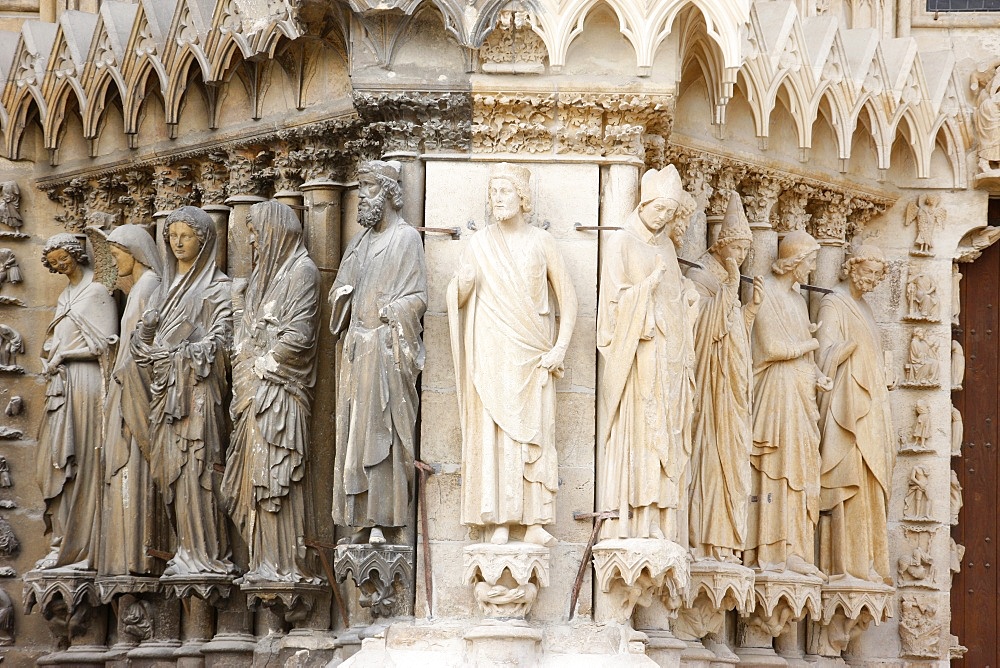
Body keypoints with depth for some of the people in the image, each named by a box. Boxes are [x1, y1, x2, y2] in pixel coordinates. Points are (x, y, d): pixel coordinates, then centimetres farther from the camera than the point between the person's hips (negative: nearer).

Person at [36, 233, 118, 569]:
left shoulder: (97, 292, -3)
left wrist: (60, 356, -5)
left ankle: (82, 548, -9)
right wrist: (53, 363, 5)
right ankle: (63, 544, 5)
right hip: (61, 386, 8)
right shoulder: (65, 297, 22)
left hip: (85, 384, -8)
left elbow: (104, 346, -9)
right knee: (58, 463, 3)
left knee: (82, 463, -9)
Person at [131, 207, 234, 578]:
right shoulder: (167, 283, 20)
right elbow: (144, 334, 18)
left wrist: (176, 354, -11)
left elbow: (220, 339, -9)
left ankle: (205, 553, -10)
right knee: (170, 468, 2)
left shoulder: (215, 286, 0)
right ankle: (187, 551, 4)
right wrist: (152, 355, -2)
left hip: (196, 384, -7)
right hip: (164, 386, 7)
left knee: (194, 467, -11)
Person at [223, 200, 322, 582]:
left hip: (279, 389, -8)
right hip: (256, 389, 8)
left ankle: (287, 564, -9)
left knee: (275, 475, -10)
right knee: (257, 475, 3)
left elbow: (299, 335, -14)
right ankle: (267, 563, 3)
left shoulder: (301, 270, -6)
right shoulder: (265, 272, 21)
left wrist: (264, 364, -7)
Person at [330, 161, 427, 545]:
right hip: (356, 349, 7)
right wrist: (343, 298, 1)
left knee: (381, 431, -9)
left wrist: (389, 312, -19)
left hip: (387, 349, -7)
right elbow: (339, 293, 22)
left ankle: (380, 521, -10)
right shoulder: (360, 243, 20)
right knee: (354, 433, 3)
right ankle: (363, 518, 5)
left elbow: (418, 297, -6)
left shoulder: (406, 238, -1)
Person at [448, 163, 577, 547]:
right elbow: (458, 300, 8)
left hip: (532, 353, 0)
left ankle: (535, 523, -4)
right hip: (491, 353, 0)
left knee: (534, 432, -4)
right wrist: (463, 283, -15)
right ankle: (496, 521, -7)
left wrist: (559, 349, -4)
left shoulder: (540, 242, 6)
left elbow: (567, 298, 6)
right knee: (492, 430, -6)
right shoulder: (479, 245, 8)